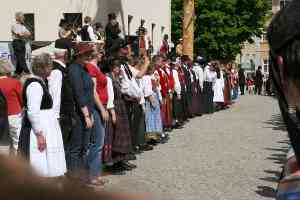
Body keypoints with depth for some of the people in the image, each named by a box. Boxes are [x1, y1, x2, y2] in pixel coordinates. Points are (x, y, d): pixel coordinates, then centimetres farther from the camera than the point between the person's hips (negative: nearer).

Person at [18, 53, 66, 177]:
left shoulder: (40, 83, 13)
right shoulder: (35, 84, -18)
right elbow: (33, 112, -24)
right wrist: (39, 134, -22)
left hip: (44, 127, 10)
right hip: (39, 129, -10)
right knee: (40, 168, -6)